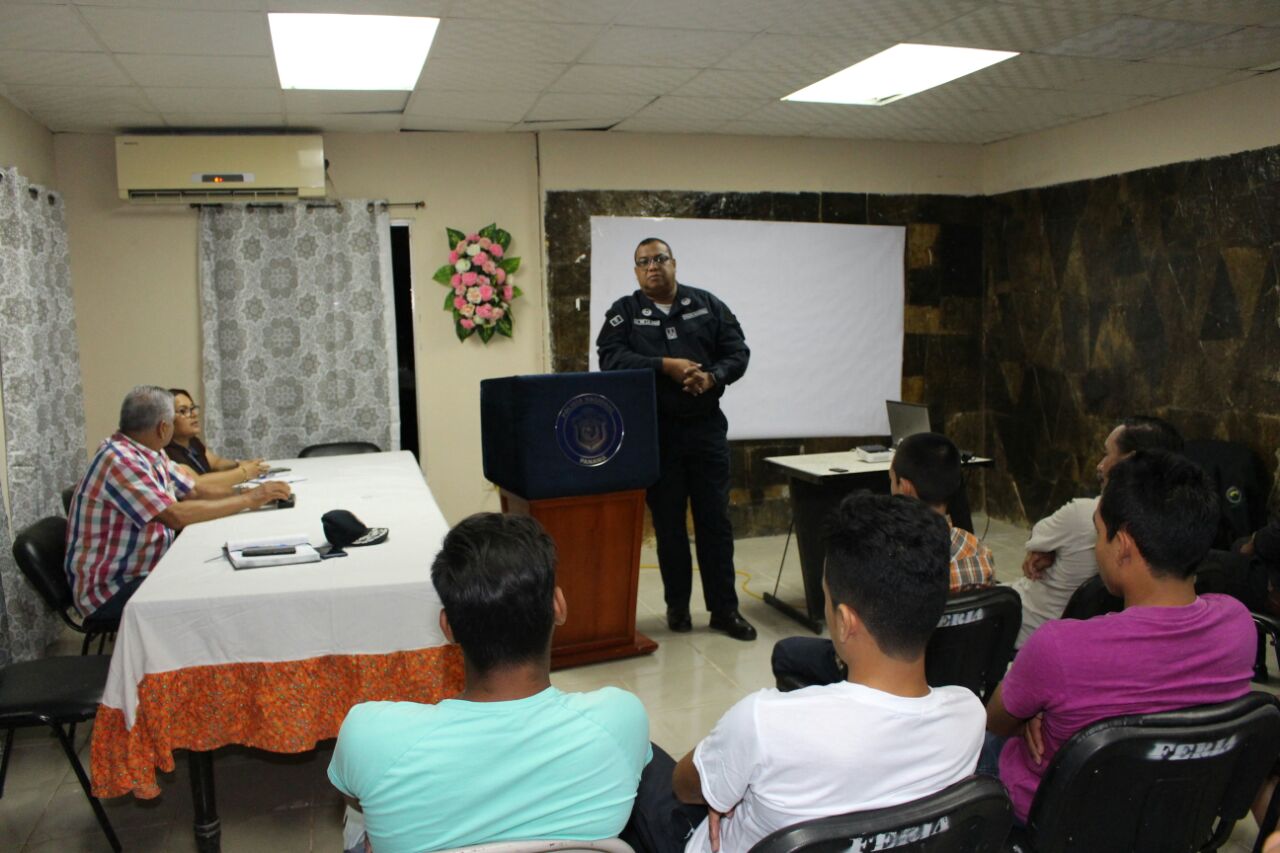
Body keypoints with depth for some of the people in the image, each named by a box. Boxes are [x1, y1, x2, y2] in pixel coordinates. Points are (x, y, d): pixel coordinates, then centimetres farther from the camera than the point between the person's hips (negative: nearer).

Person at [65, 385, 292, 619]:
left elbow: (195, 490, 10)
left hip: (148, 571, 9)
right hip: (109, 590, -9)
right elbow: (176, 516, -31)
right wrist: (248, 500, -24)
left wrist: (248, 494, -7)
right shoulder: (119, 461, -24)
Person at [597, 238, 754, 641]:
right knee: (668, 523, 7)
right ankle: (677, 605, 21)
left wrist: (711, 376, -16)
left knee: (715, 520, 5)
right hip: (655, 431, -1)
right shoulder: (623, 312, 4)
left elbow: (738, 351, 5)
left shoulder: (708, 305, 9)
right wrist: (666, 366, -22)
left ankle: (724, 608, 14)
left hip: (706, 426, 1)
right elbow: (611, 358, -12)